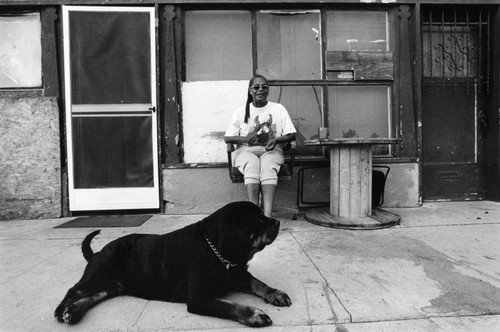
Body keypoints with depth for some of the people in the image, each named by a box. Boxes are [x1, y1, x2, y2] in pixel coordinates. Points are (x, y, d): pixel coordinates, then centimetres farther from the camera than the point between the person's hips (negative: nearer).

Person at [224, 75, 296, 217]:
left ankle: (267, 215, -43)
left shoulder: (278, 109, 12)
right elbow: (227, 138, 6)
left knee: (268, 166, -34)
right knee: (252, 164, -35)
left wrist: (276, 140, -14)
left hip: (271, 150, 0)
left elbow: (291, 135, 7)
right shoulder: (240, 111, 11)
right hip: (246, 150, 0)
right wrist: (244, 139, -15)